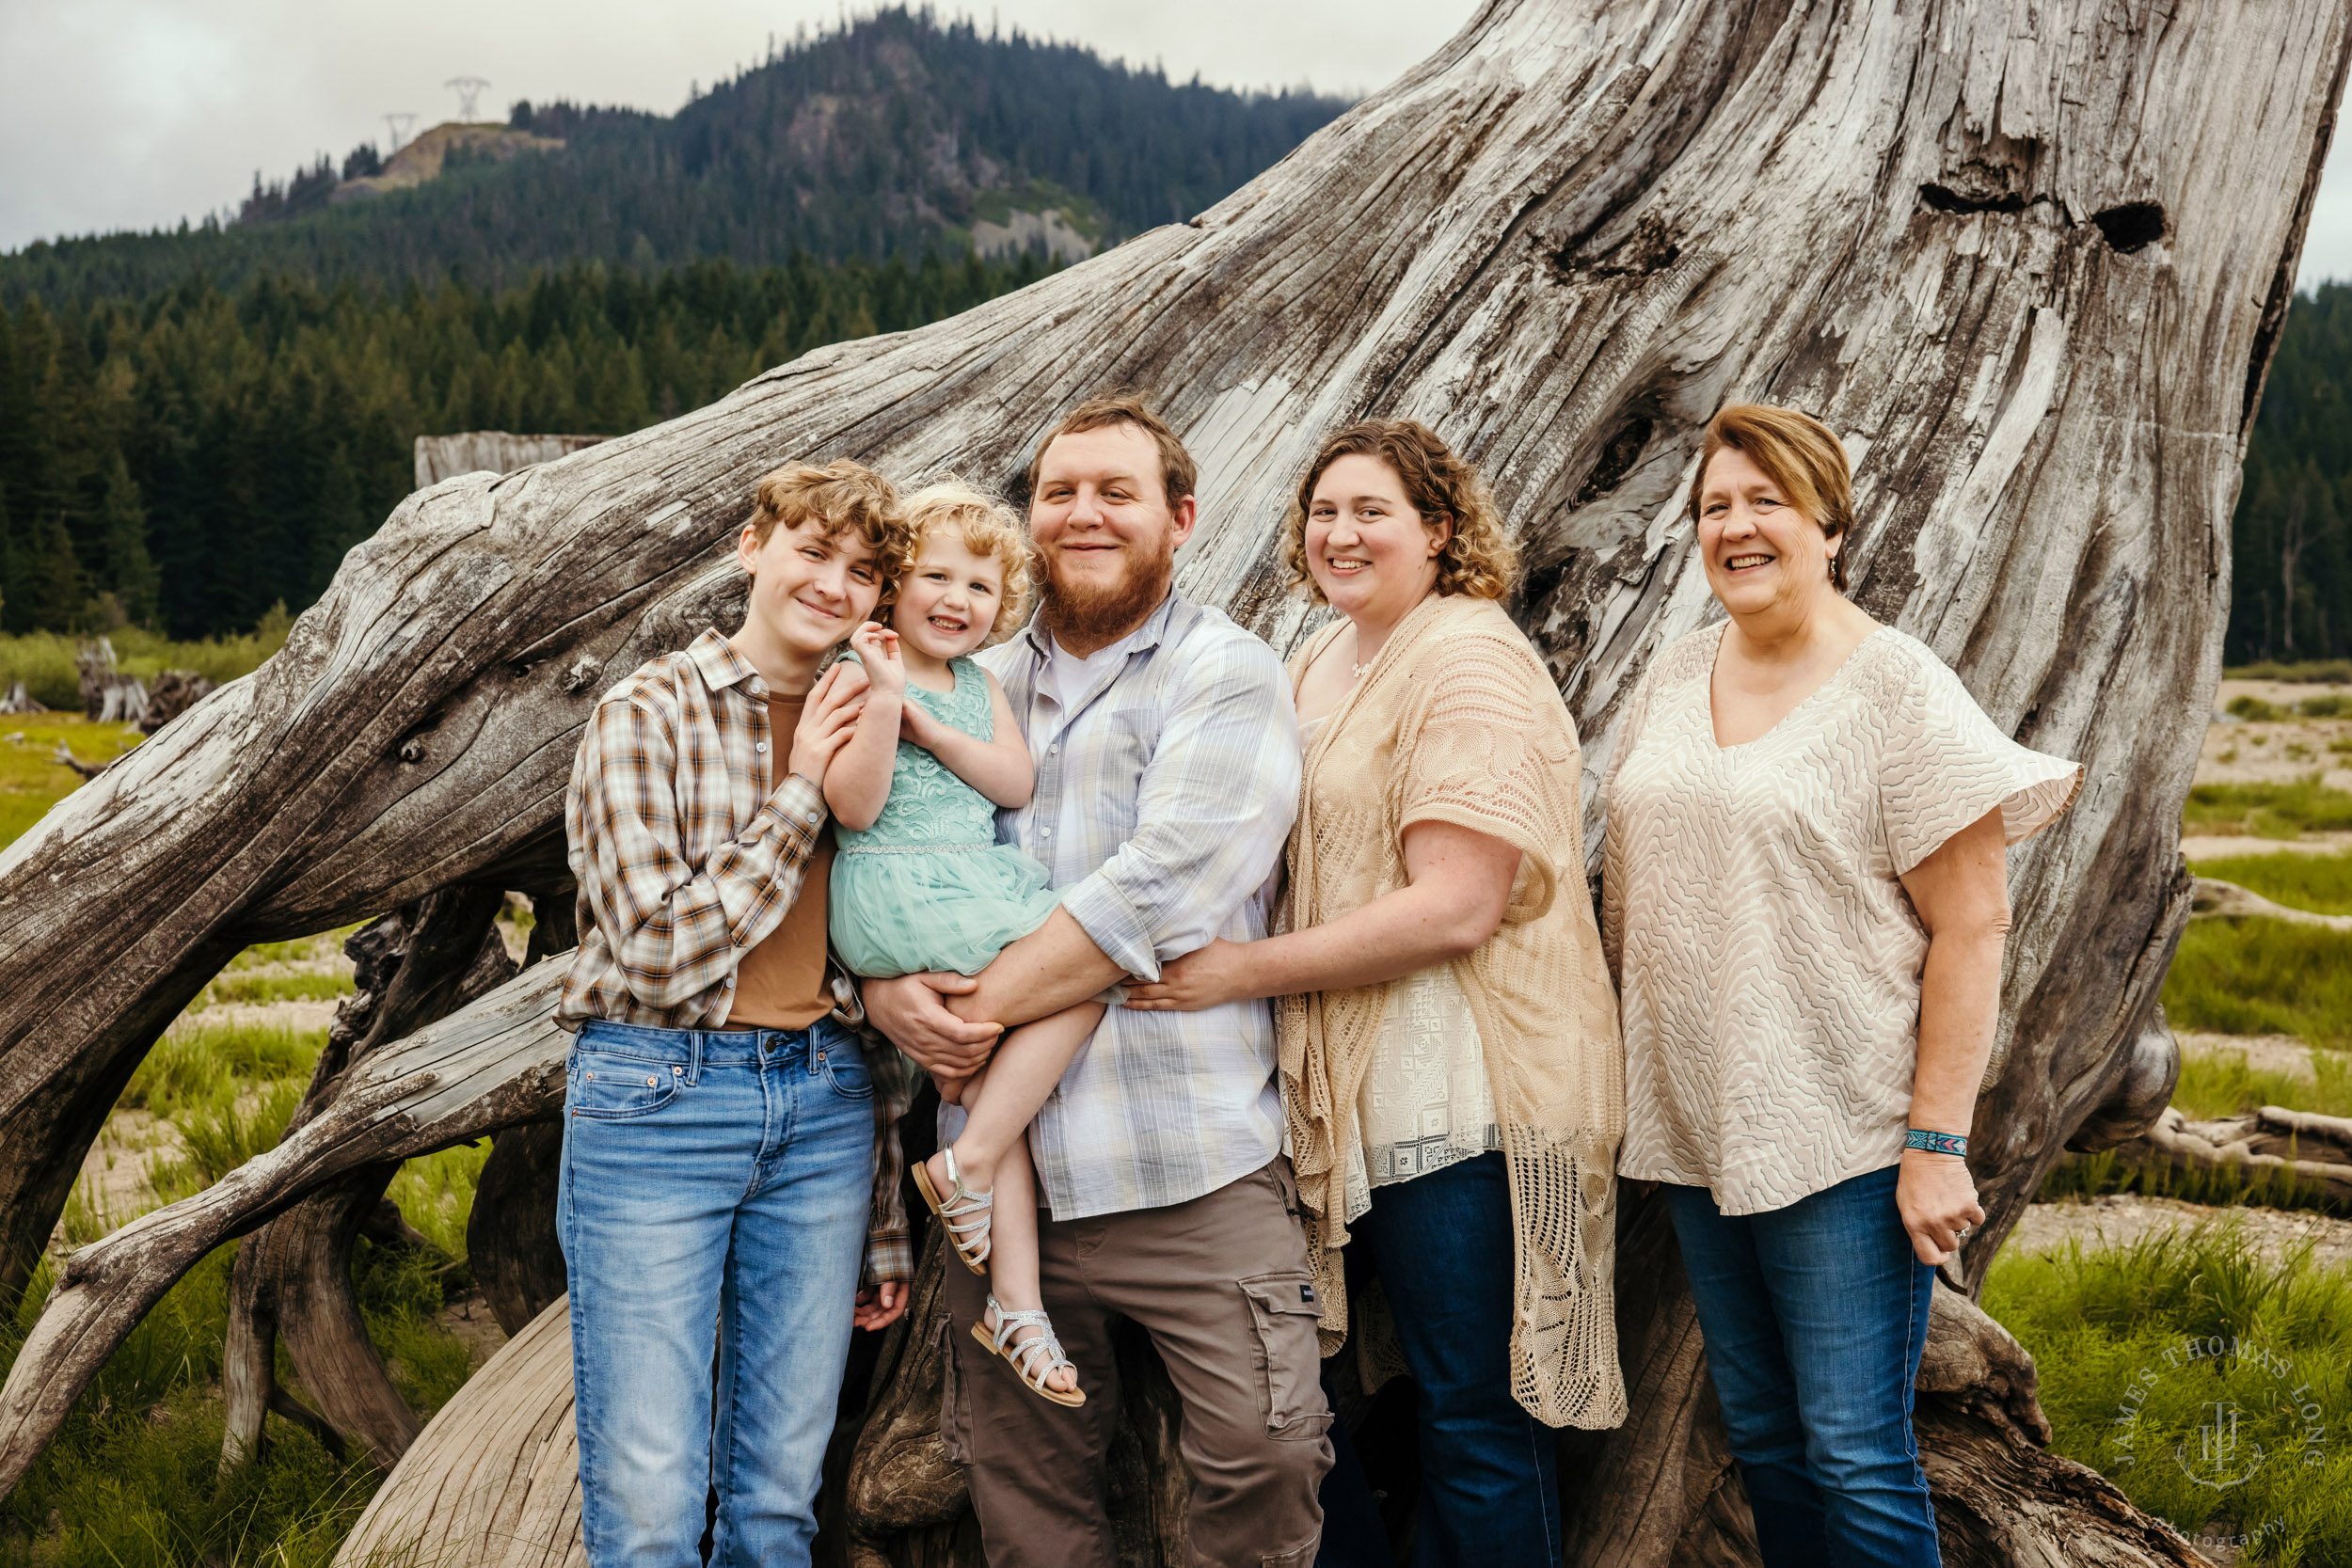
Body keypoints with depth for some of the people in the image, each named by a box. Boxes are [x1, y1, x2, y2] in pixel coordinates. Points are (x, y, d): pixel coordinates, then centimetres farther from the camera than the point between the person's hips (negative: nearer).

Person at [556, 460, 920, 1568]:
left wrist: (881, 1223, 15)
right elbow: (663, 952, -15)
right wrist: (800, 795, -10)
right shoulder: (648, 716, -5)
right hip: (658, 1101, -5)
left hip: (822, 1108, 5)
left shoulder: (856, 735, 11)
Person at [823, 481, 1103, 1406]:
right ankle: (966, 1164, -12)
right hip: (897, 892, -7)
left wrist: (932, 727, -9)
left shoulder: (979, 686, 17)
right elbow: (854, 807, -14)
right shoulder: (861, 676, -5)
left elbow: (1019, 784, 3)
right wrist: (886, 698, -23)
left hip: (976, 891, 7)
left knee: (995, 1092, 2)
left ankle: (1016, 1303, 6)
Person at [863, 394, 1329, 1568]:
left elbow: (1160, 887, -15)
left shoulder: (1226, 679, -1)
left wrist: (989, 1003, -14)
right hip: (998, 1171, 5)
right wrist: (889, 992, -9)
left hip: (1188, 1172, -5)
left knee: (1261, 1465, -5)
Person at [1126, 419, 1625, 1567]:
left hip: (1461, 1095, -8)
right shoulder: (1317, 666, 16)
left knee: (1474, 1414, 1)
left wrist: (1245, 969, -19)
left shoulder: (1469, 663, -12)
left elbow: (1457, 907, -21)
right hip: (1353, 1092, 8)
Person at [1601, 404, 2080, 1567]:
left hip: (1846, 1142, -6)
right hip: (1694, 1128, 6)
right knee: (1761, 1440, 15)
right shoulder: (1673, 677, 9)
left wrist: (1937, 1142, -16)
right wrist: (1625, 1081, 12)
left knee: (1855, 1461, -3)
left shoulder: (1898, 688, -9)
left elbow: (1972, 925, -12)